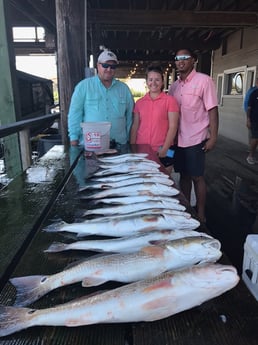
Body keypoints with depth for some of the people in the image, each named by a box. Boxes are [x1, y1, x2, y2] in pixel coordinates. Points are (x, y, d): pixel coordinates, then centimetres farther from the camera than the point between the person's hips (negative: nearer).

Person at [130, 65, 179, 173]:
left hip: (162, 151, -3)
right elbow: (135, 127, 10)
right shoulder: (139, 102, 8)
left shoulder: (170, 100, -3)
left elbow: (173, 127, -7)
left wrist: (164, 149, -12)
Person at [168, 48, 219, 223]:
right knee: (184, 175, 13)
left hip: (196, 140, -5)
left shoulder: (204, 80, -6)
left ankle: (200, 214, 17)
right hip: (178, 139, 5)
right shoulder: (174, 85, 11)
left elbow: (212, 110, -9)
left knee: (197, 177, 2)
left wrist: (213, 137, -14)